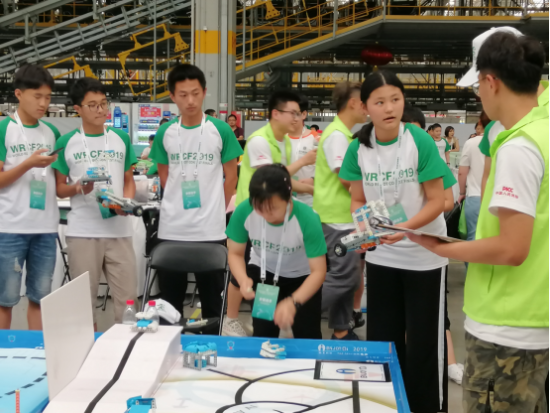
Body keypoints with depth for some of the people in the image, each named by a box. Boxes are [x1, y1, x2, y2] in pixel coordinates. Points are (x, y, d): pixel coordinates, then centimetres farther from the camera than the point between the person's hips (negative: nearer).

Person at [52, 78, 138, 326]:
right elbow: (59, 188, 6)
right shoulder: (66, 143, 2)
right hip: (82, 232, -2)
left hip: (119, 230, 2)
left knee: (127, 296, 4)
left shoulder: (122, 139, 8)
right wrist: (79, 188, -15)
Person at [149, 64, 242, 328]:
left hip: (211, 230, -2)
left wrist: (215, 211, 4)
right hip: (171, 230, 2)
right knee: (170, 298, 12)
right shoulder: (165, 133, 2)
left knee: (211, 297, 10)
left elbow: (230, 176, 3)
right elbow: (164, 175, 13)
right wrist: (177, 205, 7)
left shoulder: (221, 131, -3)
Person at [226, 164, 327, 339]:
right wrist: (243, 279, -35)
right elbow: (236, 253, -14)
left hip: (303, 276, -1)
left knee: (307, 338, 1)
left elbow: (318, 271, -31)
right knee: (263, 336, 0)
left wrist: (294, 302, -47)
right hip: (264, 272, 2)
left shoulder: (307, 219, -37)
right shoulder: (243, 211, -31)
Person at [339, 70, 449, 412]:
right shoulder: (358, 148, -6)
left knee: (423, 341, 5)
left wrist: (406, 227, -28)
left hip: (424, 256, -3)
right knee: (381, 337, 12)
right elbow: (358, 200, 4)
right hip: (380, 256, 4)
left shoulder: (420, 141, -15)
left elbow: (438, 200, -13)